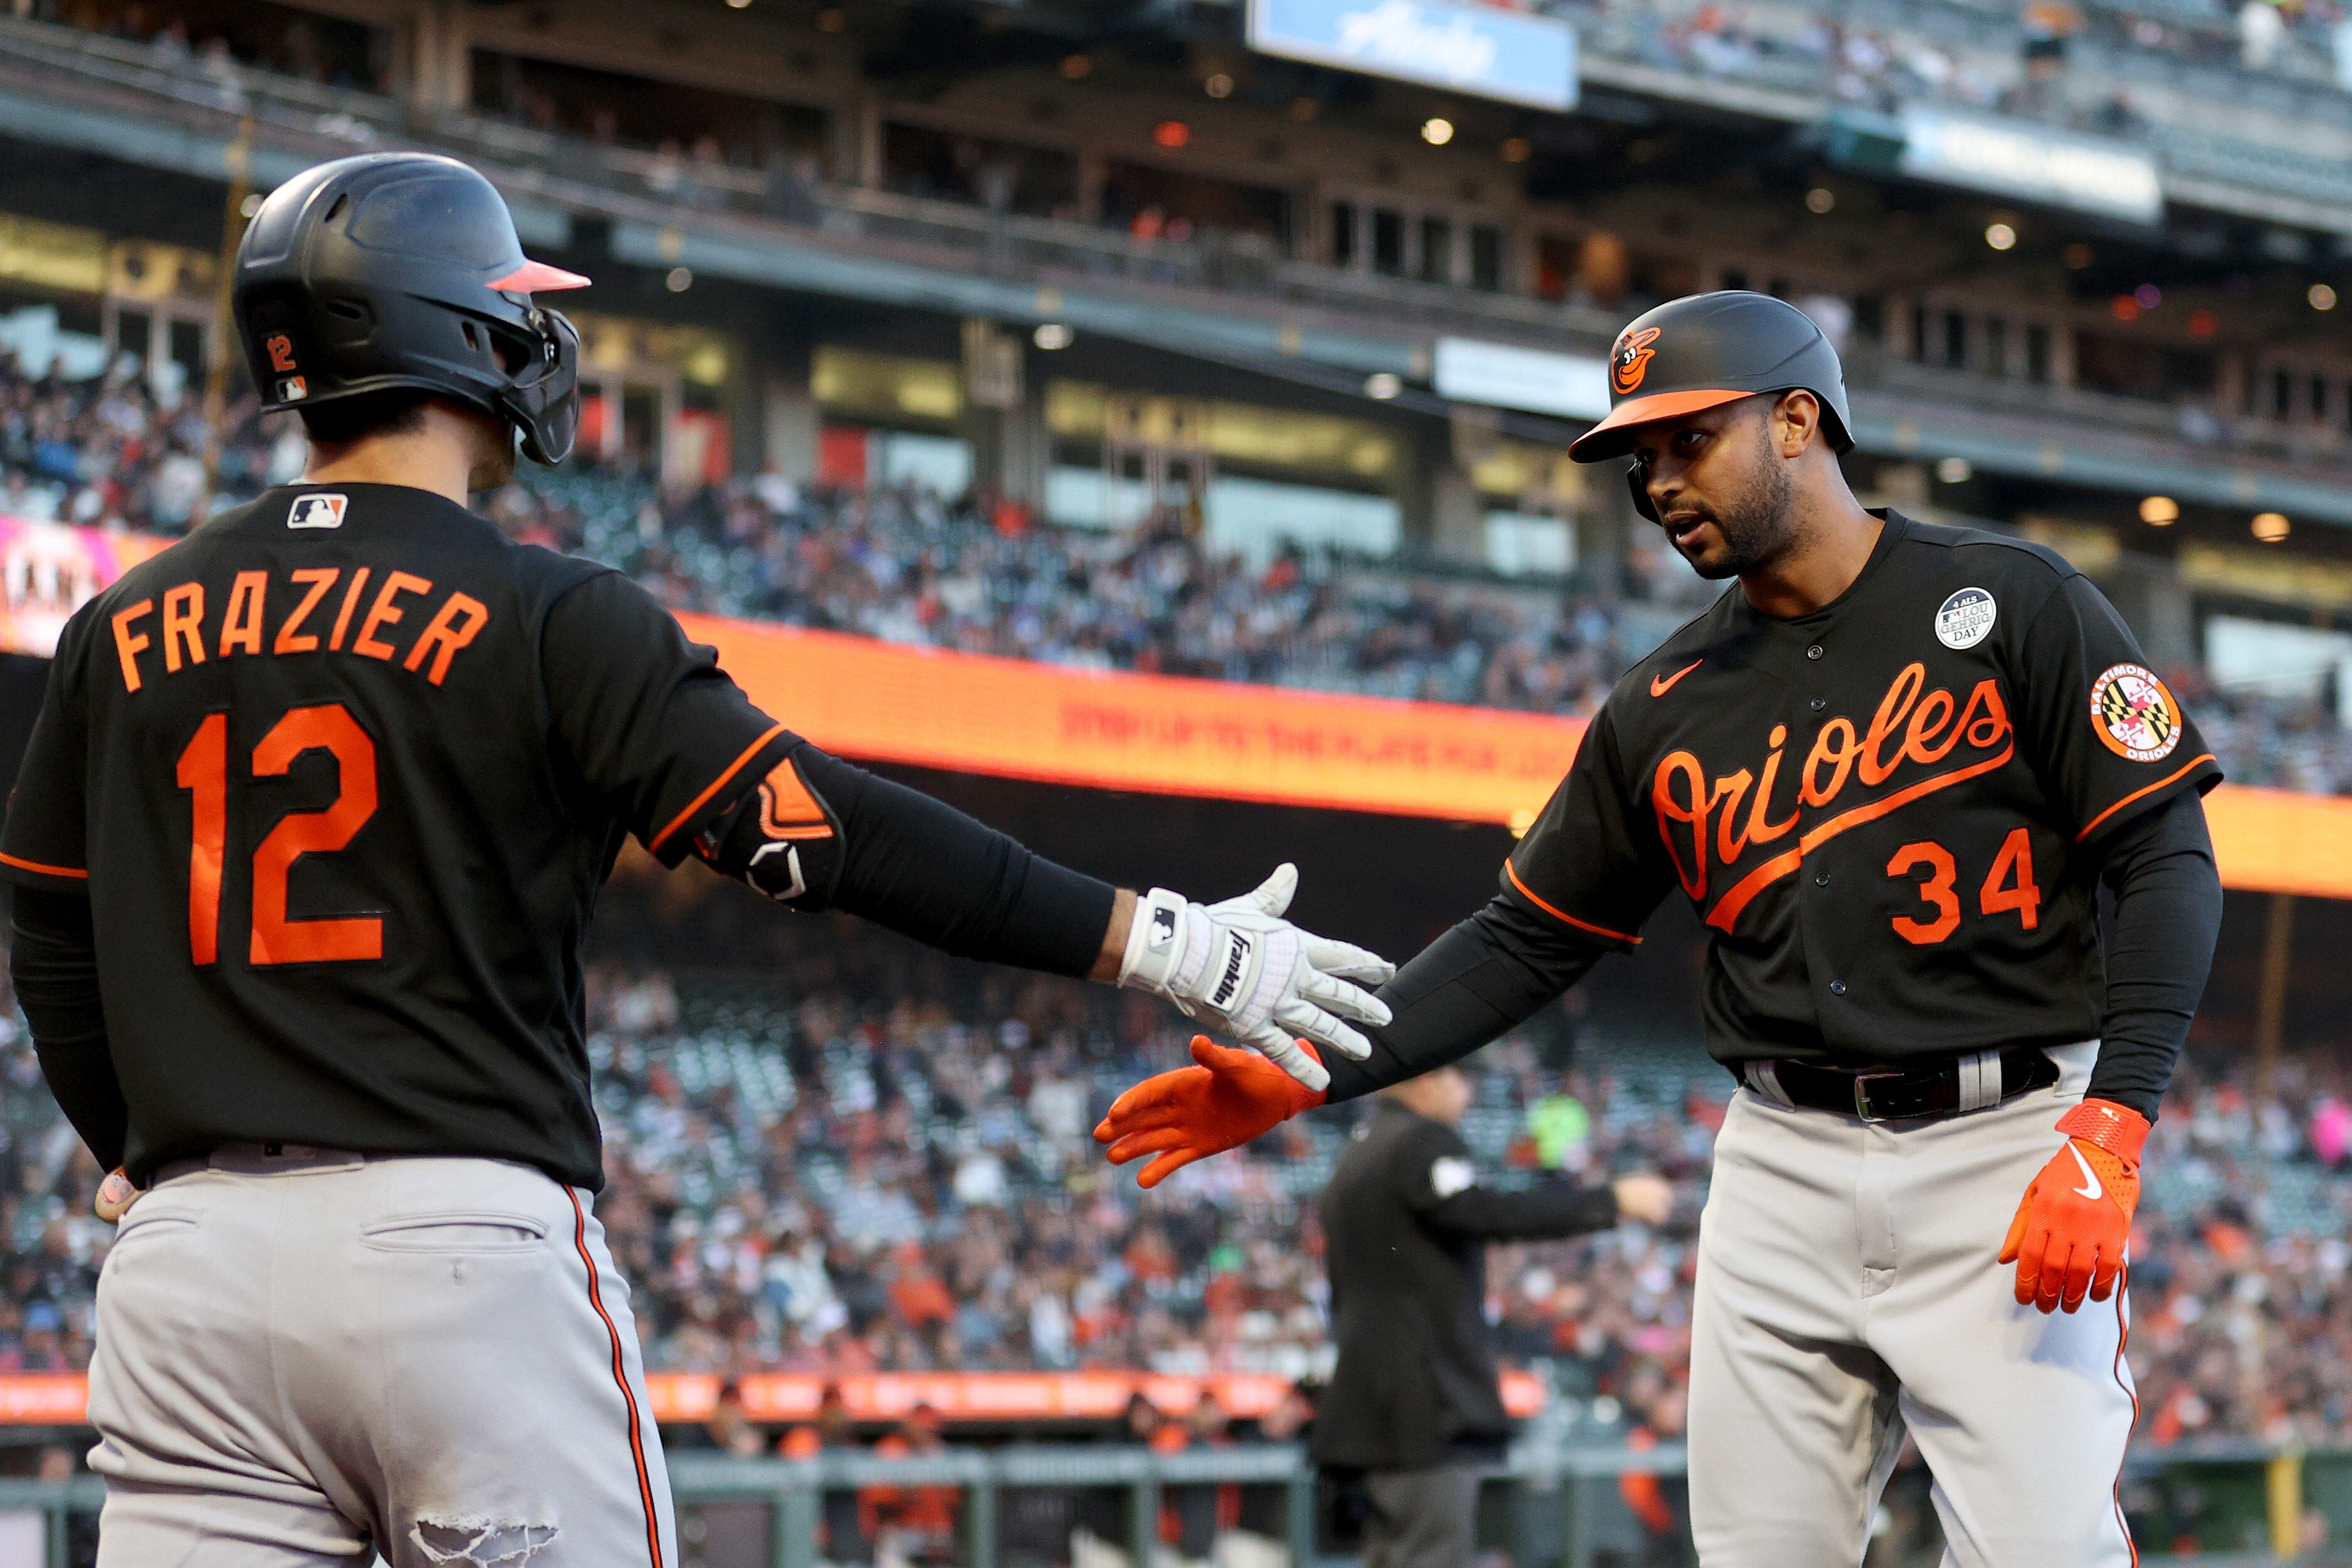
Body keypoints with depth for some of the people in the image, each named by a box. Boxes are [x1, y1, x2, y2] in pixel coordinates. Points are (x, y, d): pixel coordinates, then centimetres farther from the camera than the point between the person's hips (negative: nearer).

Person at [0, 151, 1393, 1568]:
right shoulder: (550, 622, -5)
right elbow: (821, 829, -10)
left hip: (194, 1254, 4)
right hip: (465, 1240, -4)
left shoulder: (122, 631, 10)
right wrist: (1163, 944, -7)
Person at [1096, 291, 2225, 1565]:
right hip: (1783, 1171, 5)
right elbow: (1527, 941, 14)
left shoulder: (2010, 603, -2)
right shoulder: (1664, 708, 12)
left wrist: (2108, 1132, -18)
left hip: (2003, 1151, -4)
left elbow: (2166, 863, -6)